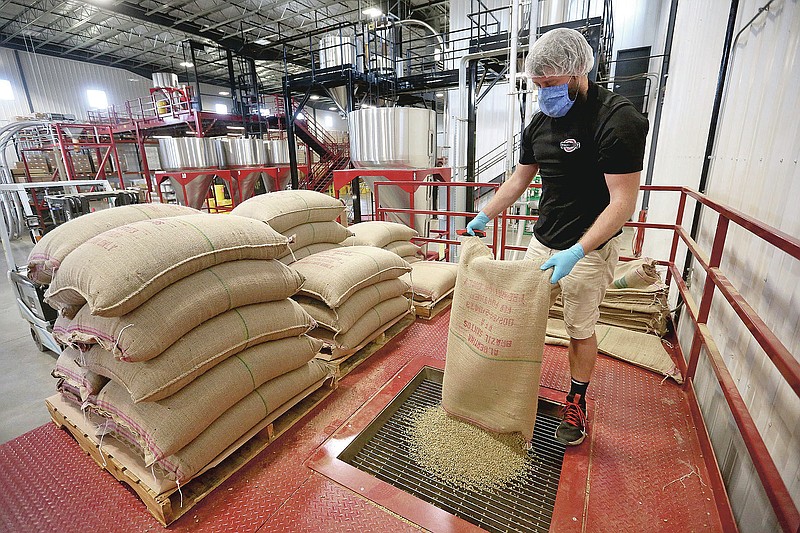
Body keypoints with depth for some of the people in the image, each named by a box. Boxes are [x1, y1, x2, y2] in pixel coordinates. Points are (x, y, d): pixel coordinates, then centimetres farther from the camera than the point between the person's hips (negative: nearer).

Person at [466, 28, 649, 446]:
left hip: (589, 249, -6)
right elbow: (519, 180, 15)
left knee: (580, 330, 8)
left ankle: (576, 402, 30)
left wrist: (576, 252, -29)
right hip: (543, 241, 6)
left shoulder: (617, 120, -17)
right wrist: (484, 217, 12)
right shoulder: (540, 122, 5)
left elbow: (623, 201, -21)